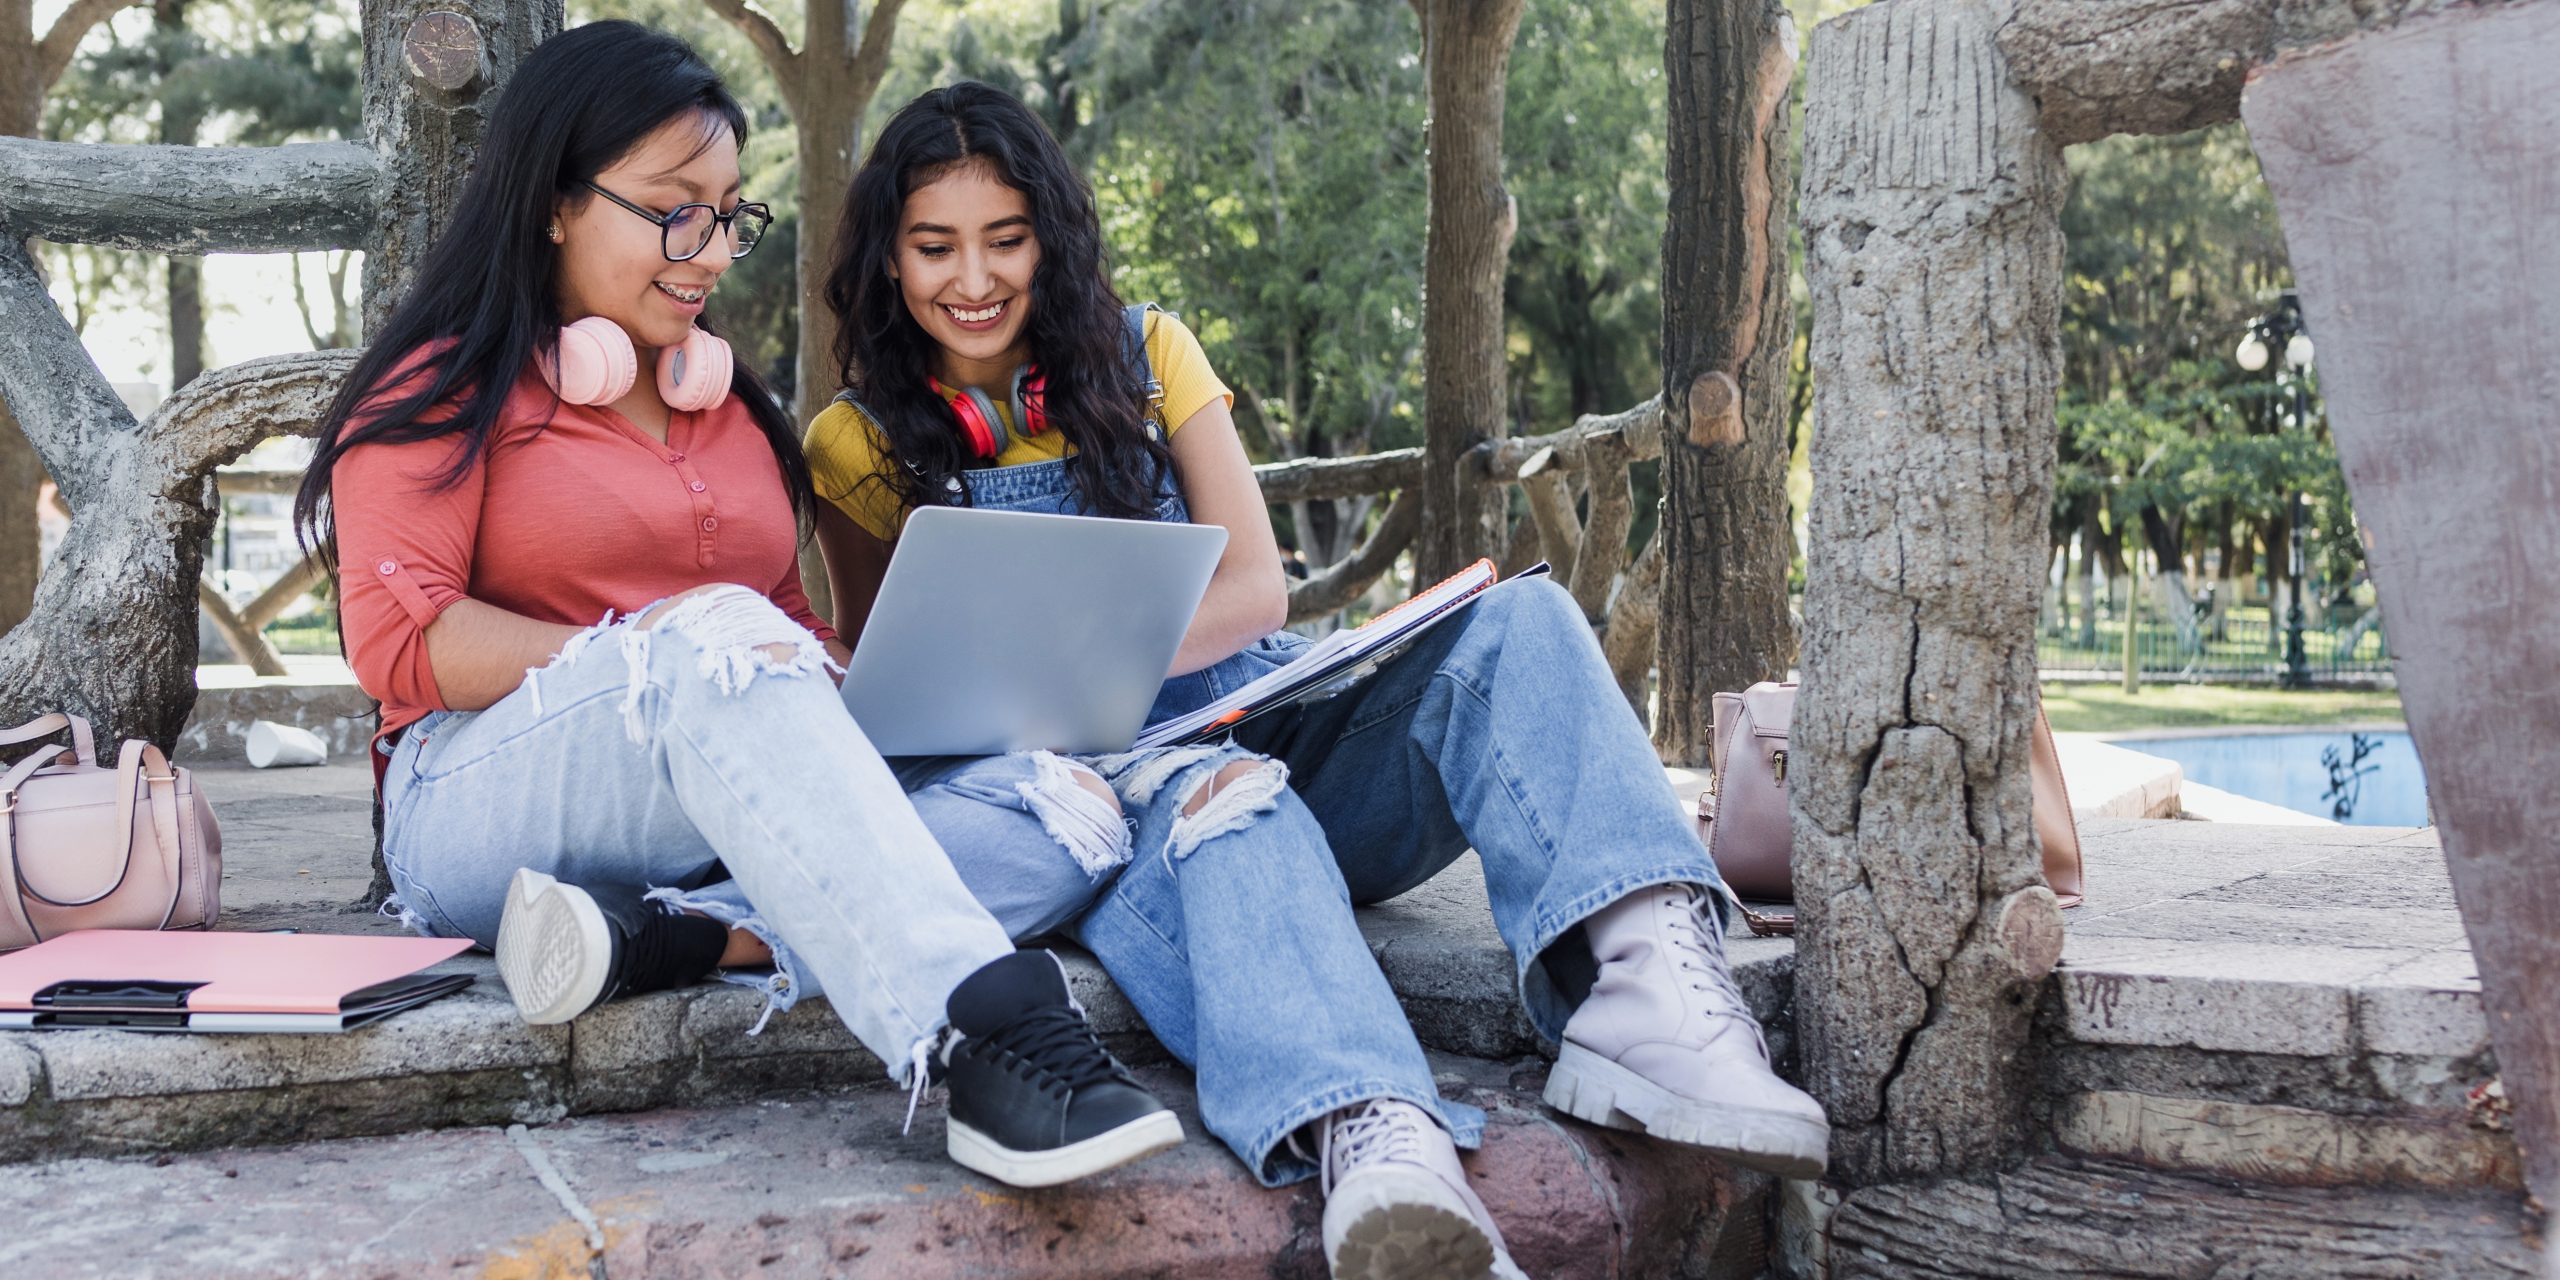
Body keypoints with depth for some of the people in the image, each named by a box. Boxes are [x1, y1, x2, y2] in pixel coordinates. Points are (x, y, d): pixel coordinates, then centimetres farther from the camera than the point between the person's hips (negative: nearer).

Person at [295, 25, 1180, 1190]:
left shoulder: (730, 406, 24)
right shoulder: (446, 390, 5)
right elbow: (398, 639, -8)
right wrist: (651, 657, -20)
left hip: (722, 822, 5)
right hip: (490, 810, -5)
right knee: (717, 647, -37)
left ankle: (666, 934, -37)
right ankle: (985, 1038, -53)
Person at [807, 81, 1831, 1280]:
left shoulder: (1144, 353, 12)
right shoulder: (861, 445, 8)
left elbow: (1255, 590, 3)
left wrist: (1078, 668, -15)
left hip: (1267, 724, 3)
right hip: (1099, 790, -3)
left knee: (1516, 621, -24)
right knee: (1217, 800, -39)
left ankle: (1646, 974, -49)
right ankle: (1370, 1136, -67)